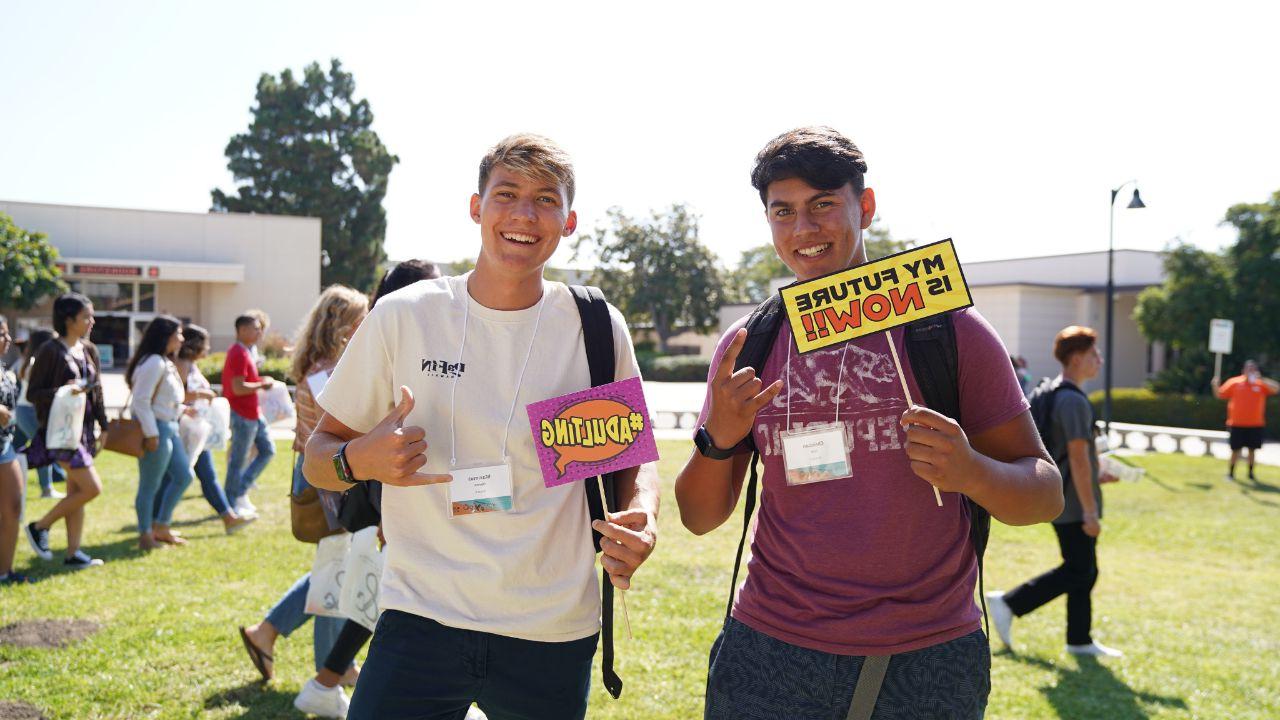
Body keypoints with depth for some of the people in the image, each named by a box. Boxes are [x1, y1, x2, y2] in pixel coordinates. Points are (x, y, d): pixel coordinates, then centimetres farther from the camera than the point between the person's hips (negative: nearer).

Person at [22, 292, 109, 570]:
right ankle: (39, 527, 6)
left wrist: (103, 425, 14)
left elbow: (97, 391, 16)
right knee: (92, 487, -12)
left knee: (76, 491, 9)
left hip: (84, 428, 7)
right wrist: (62, 392, -27)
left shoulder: (88, 350, 9)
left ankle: (73, 553, 16)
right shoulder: (51, 351, -12)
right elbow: (32, 393, -11)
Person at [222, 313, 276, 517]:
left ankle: (240, 491, 18)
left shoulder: (246, 351, 14)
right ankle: (232, 503, 11)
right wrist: (262, 383, -14)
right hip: (242, 414, -10)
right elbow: (238, 388, -25)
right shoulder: (239, 354, -18)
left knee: (268, 450, 12)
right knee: (238, 460, 0)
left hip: (253, 412, 10)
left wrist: (261, 381, 10)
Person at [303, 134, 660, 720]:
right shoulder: (402, 316, -3)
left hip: (554, 635, 1)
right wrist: (358, 461, -18)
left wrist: (642, 517, -12)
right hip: (421, 620, -1)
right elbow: (319, 454, 5)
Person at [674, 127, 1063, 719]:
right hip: (772, 655, 2)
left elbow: (1046, 496, -2)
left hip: (930, 659, -1)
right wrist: (716, 440, -15)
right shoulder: (747, 345, 3)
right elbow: (700, 517, 5)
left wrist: (970, 471, -23)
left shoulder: (948, 328, -3)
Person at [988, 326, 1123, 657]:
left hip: (1062, 498, 10)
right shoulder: (1073, 400, -19)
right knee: (1077, 571, -3)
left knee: (1085, 571, 14)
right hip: (1073, 504, -10)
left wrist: (1093, 477, 24)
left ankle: (1080, 640, 20)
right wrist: (1091, 511, -19)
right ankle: (1008, 604, -1)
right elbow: (1078, 458, -21)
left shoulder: (1054, 393, 13)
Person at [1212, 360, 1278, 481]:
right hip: (1237, 424, -1)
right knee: (1236, 450, 2)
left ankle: (1251, 473, 22)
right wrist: (1215, 385, -15)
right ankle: (1230, 473, 14)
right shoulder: (1234, 382, 2)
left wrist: (1261, 379, -19)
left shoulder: (1261, 384, 2)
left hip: (1255, 424, 1)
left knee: (1252, 450, 8)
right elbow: (1219, 394, 5)